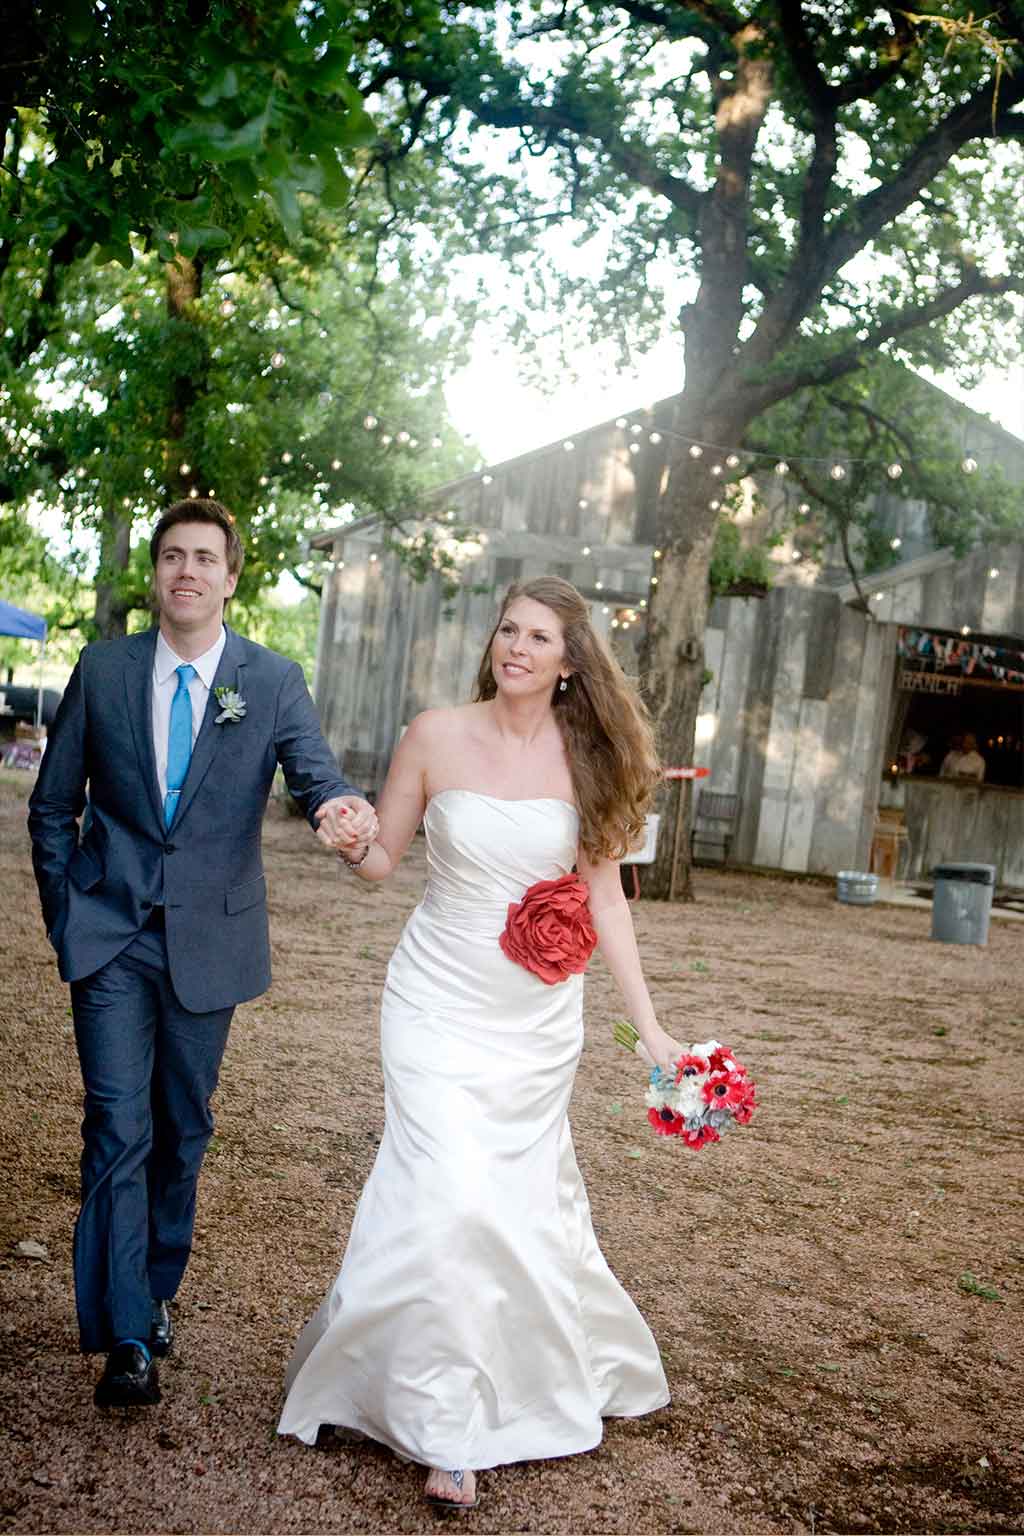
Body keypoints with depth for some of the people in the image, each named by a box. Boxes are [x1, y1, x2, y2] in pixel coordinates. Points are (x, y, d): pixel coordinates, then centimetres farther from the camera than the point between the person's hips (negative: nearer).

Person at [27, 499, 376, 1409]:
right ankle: (126, 1335, 1)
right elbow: (53, 805, 7)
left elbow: (314, 770, -15)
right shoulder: (104, 670, 1)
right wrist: (67, 916, 2)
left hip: (209, 939, 1)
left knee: (183, 1128, 13)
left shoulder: (273, 681, -1)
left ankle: (156, 1288, 33)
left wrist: (341, 806, -39)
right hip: (112, 935, -1)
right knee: (120, 1125, -6)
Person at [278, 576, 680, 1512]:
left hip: (539, 1015, 2)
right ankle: (447, 1429, 6)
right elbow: (382, 861, 3)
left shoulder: (587, 756, -5)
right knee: (451, 1196, -10)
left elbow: (603, 894, 0)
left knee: (525, 1195, 11)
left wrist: (649, 1026, -1)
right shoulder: (437, 737, -7)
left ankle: (546, 1373, 40)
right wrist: (351, 841, -21)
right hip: (442, 1002, -1)